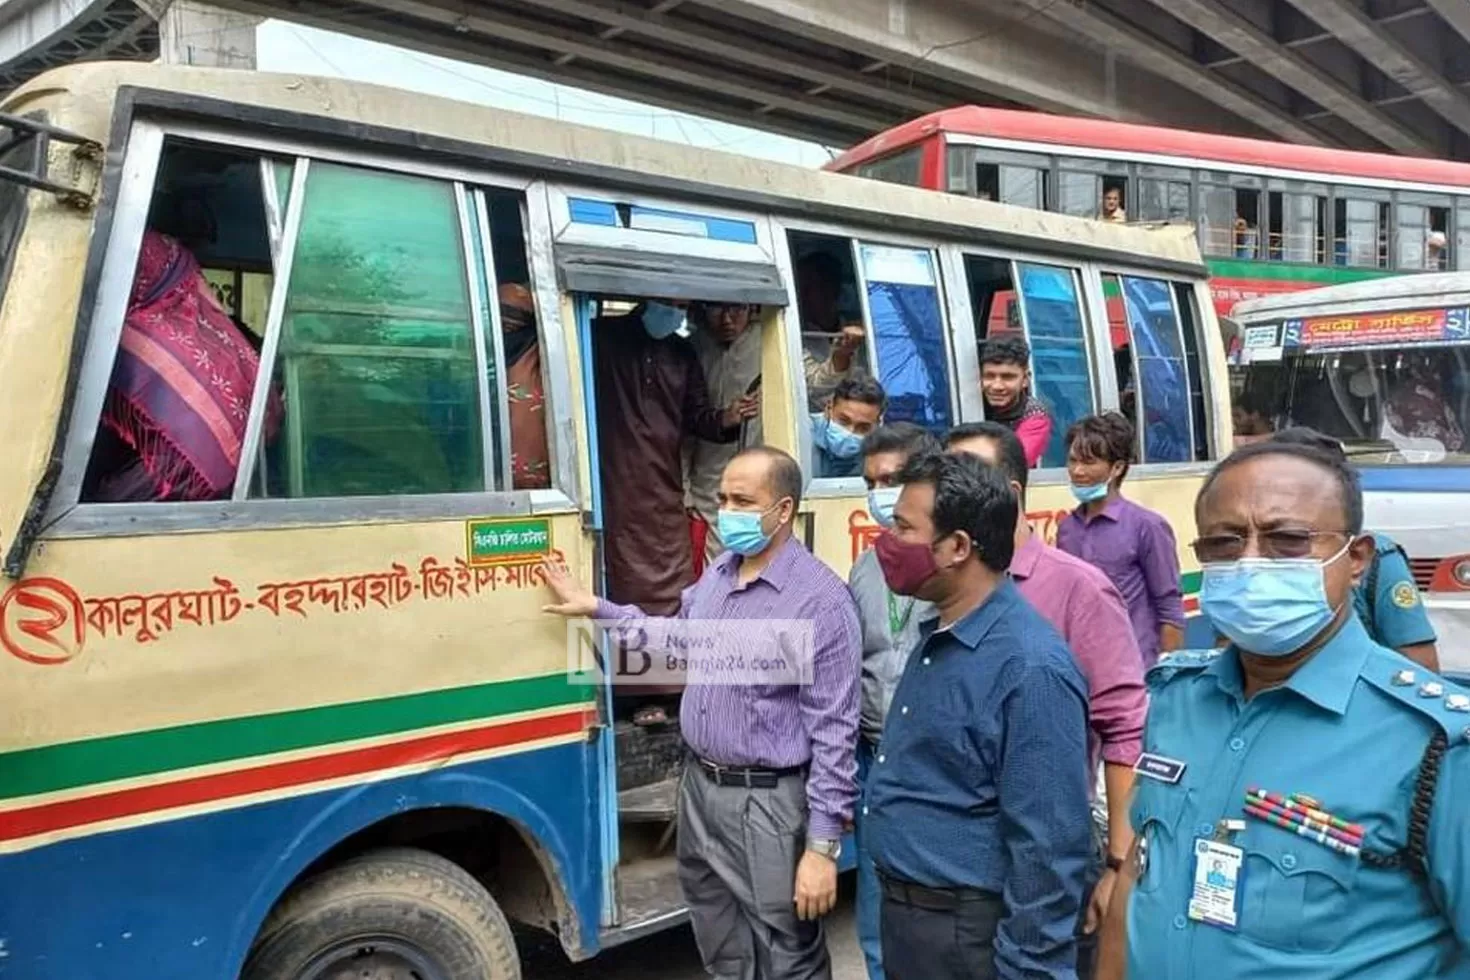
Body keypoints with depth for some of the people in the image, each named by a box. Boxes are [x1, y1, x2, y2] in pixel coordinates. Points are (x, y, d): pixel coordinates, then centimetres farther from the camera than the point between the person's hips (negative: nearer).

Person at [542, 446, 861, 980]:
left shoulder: (821, 598, -18)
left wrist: (823, 844, -20)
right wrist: (597, 607, 18)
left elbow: (833, 731, -19)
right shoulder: (715, 575, 7)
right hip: (699, 788, 8)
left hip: (768, 804, -7)